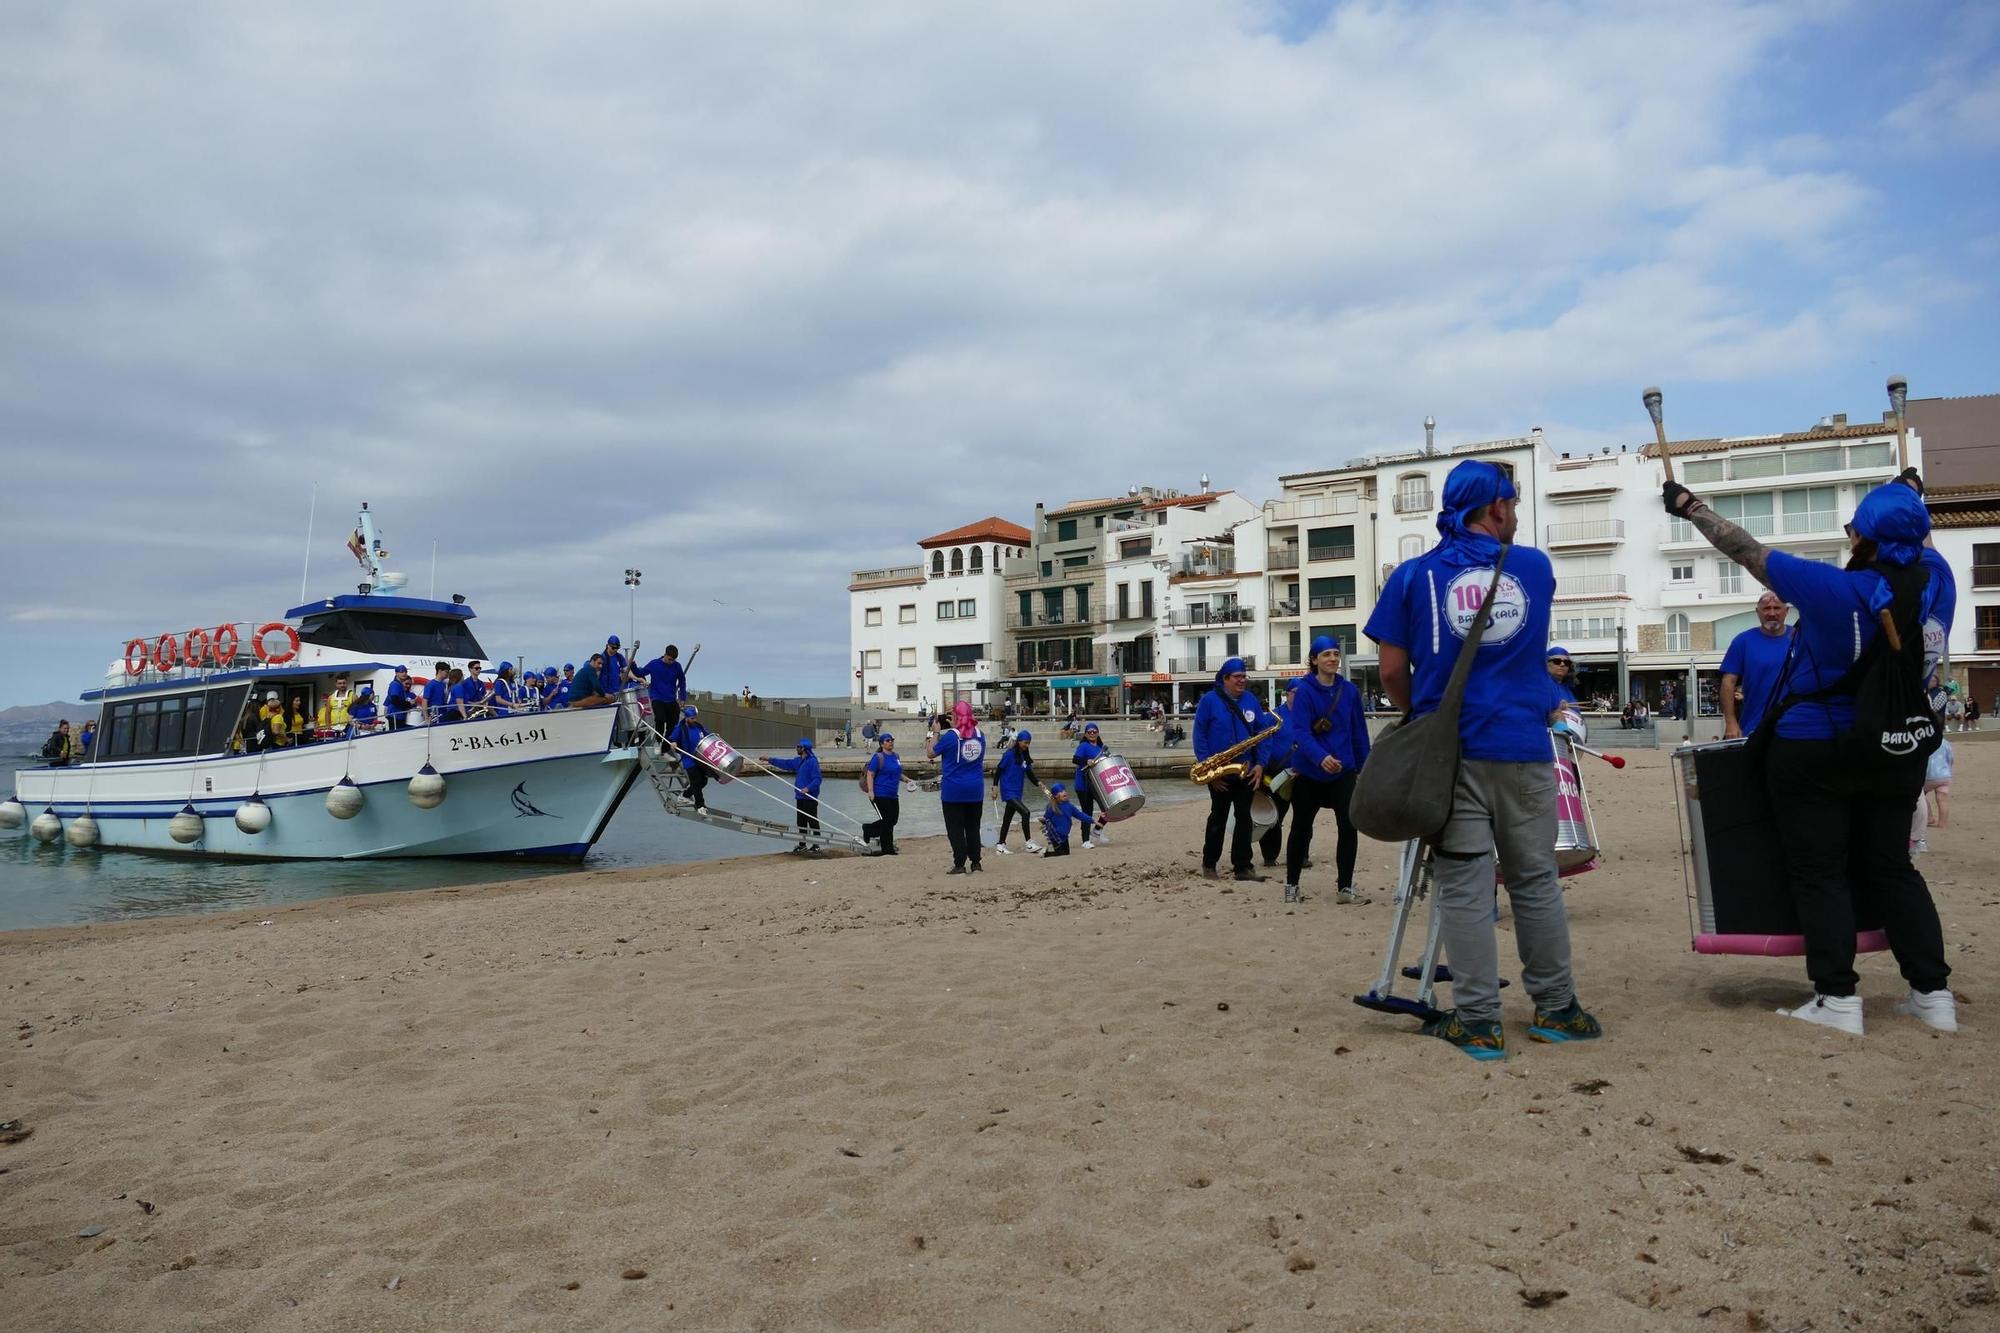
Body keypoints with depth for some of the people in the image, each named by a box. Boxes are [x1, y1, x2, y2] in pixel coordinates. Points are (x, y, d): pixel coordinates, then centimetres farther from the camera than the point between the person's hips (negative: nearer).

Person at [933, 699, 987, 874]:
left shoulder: (950, 736, -13)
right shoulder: (979, 735, 1)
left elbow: (931, 753, -2)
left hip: (953, 790, -4)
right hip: (975, 790, 5)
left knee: (955, 828, 3)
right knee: (973, 827, 14)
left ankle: (960, 864, 0)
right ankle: (976, 863, 15)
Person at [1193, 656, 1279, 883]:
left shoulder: (1252, 701, 6)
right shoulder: (1209, 700, -6)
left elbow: (1264, 731, 6)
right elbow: (1199, 735, -7)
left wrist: (1260, 764, -5)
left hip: (1246, 772, 3)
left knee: (1244, 818, 4)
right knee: (1218, 818, 6)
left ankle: (1242, 867, 8)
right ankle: (1209, 864, 20)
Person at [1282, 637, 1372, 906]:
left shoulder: (1349, 690, 1)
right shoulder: (1304, 691, -10)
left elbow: (1359, 731, 7)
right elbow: (1300, 731, -20)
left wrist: (1364, 768, 8)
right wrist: (1320, 757, -36)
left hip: (1343, 771, 2)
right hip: (1308, 773, -2)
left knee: (1349, 826, -7)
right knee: (1301, 829, 9)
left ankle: (1345, 888, 4)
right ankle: (1291, 885, 24)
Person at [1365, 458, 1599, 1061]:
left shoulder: (1413, 575, 0)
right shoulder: (1536, 567, 7)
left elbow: (1392, 672, 0)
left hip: (1451, 754, -2)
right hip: (1524, 749, 2)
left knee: (1464, 885, 2)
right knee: (1536, 879, 14)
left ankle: (1478, 1022, 4)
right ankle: (1556, 1007, 23)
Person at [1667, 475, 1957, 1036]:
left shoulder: (1834, 589, -21)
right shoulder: (1936, 581, -4)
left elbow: (1747, 551, -14)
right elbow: (1922, 540, 20)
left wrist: (1690, 506, -2)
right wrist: (1908, 502, 40)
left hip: (1814, 752, -6)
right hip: (1898, 753, 6)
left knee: (1819, 873, 2)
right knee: (1891, 868, 15)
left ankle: (1838, 999, 2)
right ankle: (1933, 993, 16)